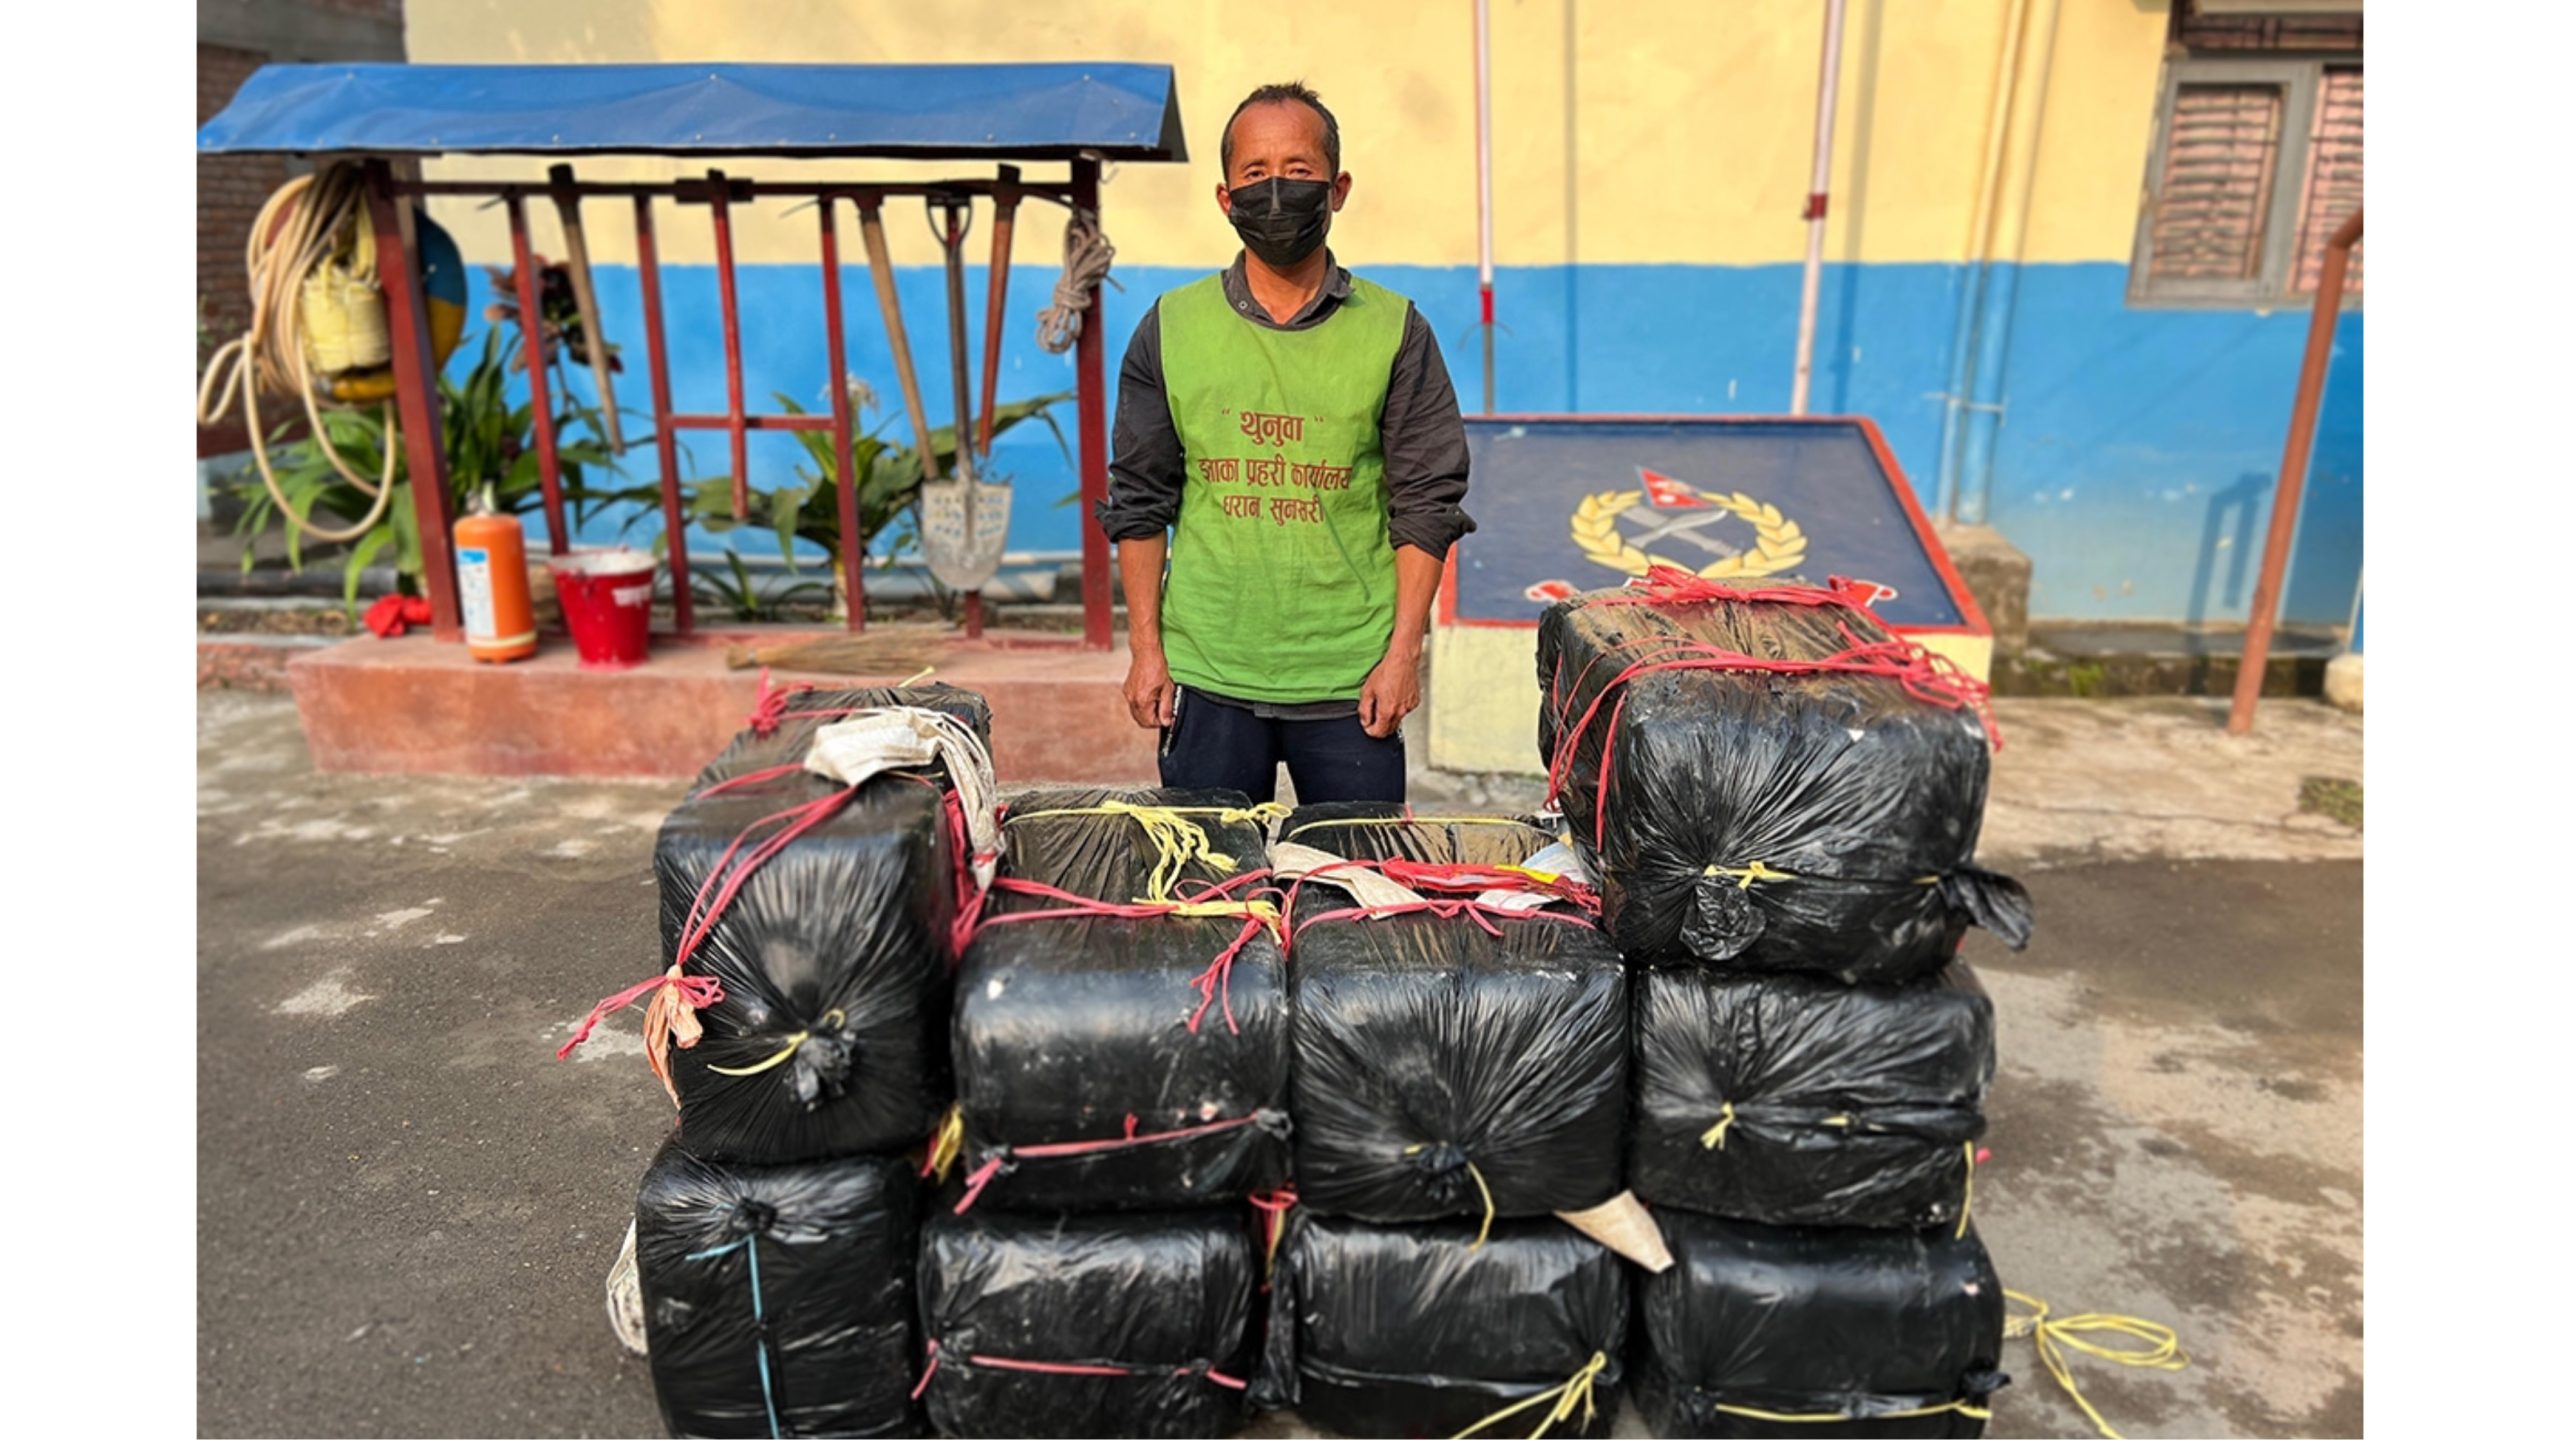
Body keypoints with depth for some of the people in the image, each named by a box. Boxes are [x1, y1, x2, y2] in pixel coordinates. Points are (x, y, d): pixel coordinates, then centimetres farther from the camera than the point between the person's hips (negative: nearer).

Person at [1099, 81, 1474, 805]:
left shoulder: (1395, 331, 3)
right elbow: (1140, 502, 8)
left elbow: (1427, 502, 2)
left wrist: (1404, 650, -5)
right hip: (1203, 672, 1)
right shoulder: (1170, 329, 6)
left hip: (1351, 678, 0)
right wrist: (1145, 648, 3)